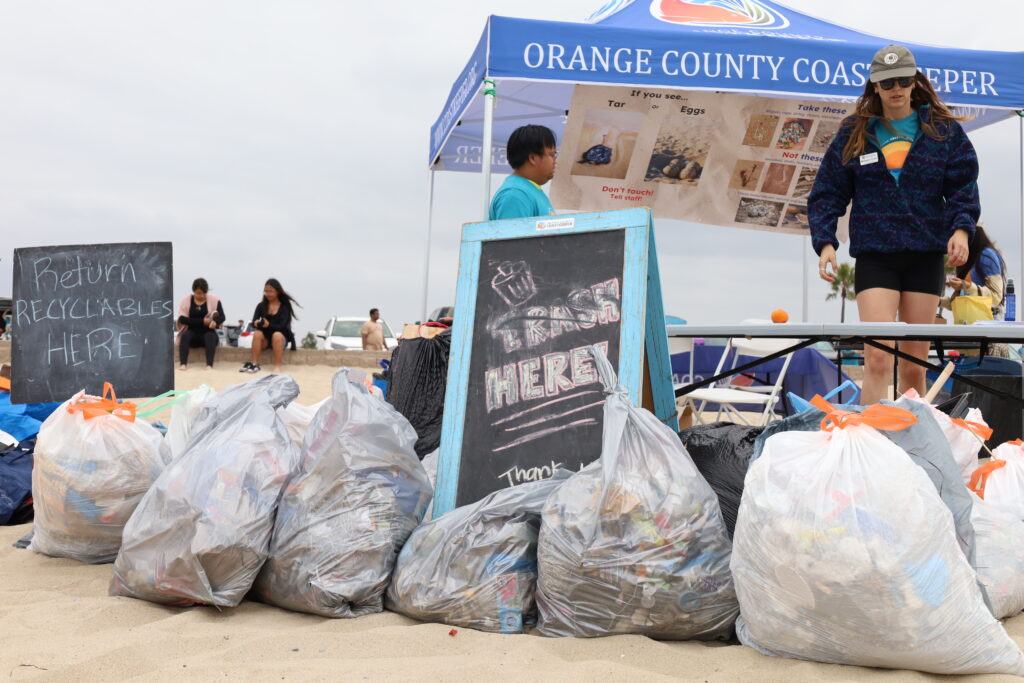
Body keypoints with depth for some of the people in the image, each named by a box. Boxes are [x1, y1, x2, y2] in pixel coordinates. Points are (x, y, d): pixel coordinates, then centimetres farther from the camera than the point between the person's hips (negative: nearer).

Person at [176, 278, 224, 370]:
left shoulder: (214, 299, 0)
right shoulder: (186, 300, 1)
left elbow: (222, 316, -7)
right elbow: (182, 319, -9)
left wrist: (215, 322, -32)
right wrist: (202, 321, -19)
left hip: (208, 332, -1)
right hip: (192, 332, 1)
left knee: (211, 336, -34)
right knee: (185, 335, -32)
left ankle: (209, 365, -46)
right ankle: (183, 364, -42)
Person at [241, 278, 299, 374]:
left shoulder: (285, 306, -7)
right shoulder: (261, 305, 1)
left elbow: (282, 326, -17)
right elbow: (253, 322, -7)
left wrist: (269, 325, -35)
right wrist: (257, 323, -32)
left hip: (281, 336, -2)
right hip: (265, 338, 3)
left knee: (277, 335, -35)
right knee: (257, 333, -28)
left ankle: (277, 366, -36)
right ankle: (254, 363, -31)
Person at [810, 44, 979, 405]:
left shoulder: (944, 130, 8)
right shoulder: (854, 133, 7)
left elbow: (963, 185, 5)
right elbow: (827, 192, 5)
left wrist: (961, 228, -13)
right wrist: (824, 241, -8)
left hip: (926, 254, 2)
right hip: (874, 255, -1)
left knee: (915, 365, 7)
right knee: (877, 358, -14)